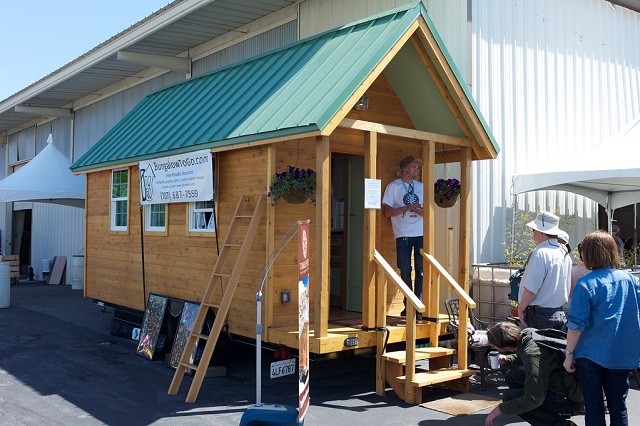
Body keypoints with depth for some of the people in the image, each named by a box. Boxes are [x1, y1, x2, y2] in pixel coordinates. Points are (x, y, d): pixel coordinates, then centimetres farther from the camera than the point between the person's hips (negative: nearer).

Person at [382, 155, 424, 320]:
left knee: (421, 270, -3)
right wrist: (406, 208, -13)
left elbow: (427, 210, 16)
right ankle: (408, 305, 14)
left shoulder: (421, 187, 16)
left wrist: (422, 211, -7)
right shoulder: (393, 186, 5)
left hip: (421, 234, 3)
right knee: (405, 271, 0)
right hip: (403, 235, -2)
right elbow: (387, 212, -2)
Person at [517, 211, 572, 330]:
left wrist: (521, 309, -10)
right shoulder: (565, 253, 9)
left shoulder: (540, 253, -19)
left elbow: (531, 289, -21)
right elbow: (566, 286, 17)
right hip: (559, 314, 9)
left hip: (539, 314, -9)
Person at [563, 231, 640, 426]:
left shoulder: (585, 284, -14)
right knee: (618, 404, 14)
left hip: (592, 354, -4)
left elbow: (576, 324, -16)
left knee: (593, 405, 9)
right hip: (623, 355, 4)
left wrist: (569, 354, -7)